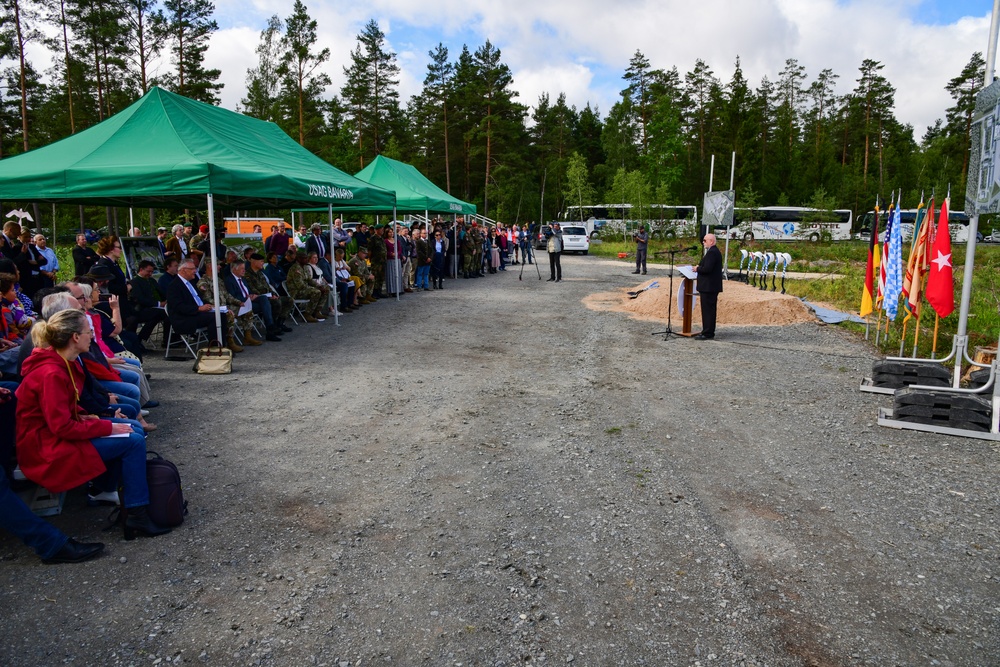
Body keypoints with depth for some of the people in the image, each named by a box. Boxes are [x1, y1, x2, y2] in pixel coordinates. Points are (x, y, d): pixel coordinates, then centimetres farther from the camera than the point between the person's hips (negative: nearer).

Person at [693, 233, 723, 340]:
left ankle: (707, 334, -4)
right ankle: (708, 332, 21)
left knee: (708, 310, -7)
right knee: (709, 310, 15)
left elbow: (707, 268, -25)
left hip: (708, 287, -11)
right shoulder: (714, 251, 17)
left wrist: (697, 269, -9)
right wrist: (699, 266, 8)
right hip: (711, 286, 11)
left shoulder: (712, 252, -17)